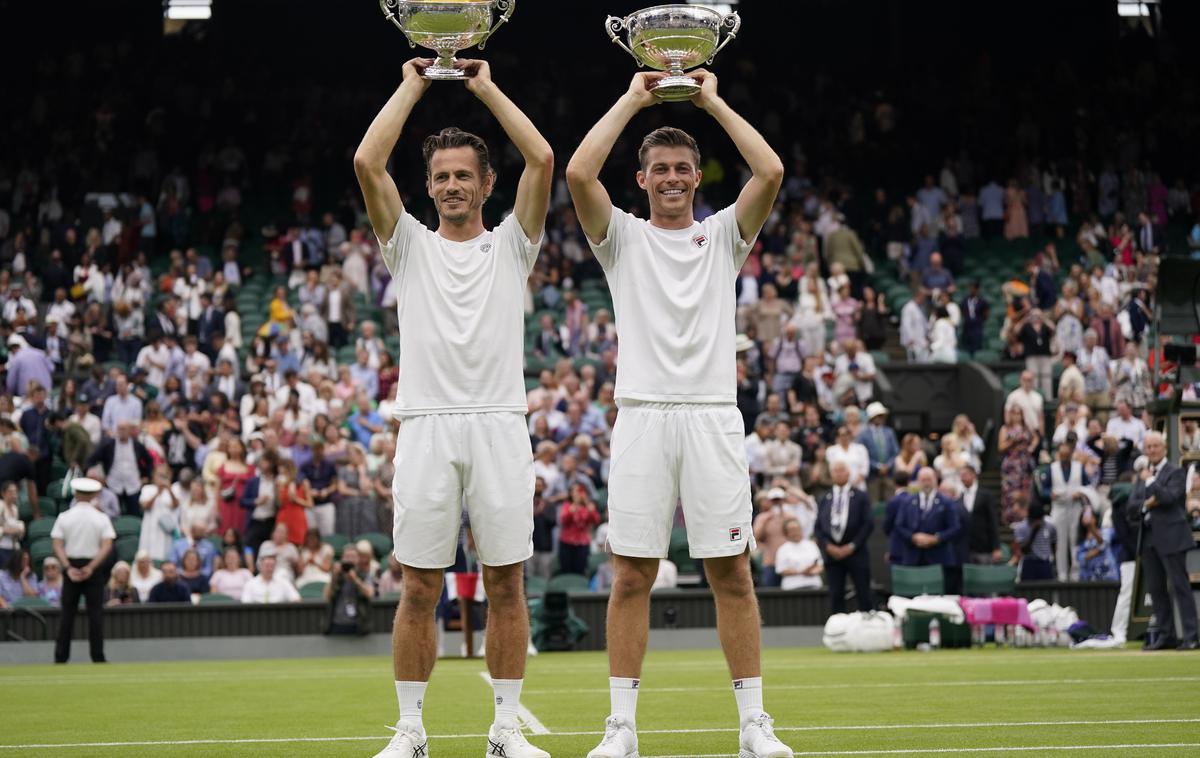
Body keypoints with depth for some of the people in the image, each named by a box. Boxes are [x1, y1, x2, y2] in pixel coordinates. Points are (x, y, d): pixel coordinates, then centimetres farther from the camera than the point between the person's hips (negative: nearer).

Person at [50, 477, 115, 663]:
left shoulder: (64, 517, 0)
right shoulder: (101, 519, -1)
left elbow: (57, 545, -8)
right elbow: (107, 546, -11)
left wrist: (68, 568, -13)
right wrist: (91, 567, -15)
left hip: (71, 565, 1)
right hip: (93, 567, -1)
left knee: (67, 612, 6)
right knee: (95, 612, 1)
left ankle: (61, 656, 3)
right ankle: (97, 656, -3)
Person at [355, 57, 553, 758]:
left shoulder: (511, 246, 12)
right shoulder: (411, 245, 13)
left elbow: (543, 159, -1)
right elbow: (367, 163, 1)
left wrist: (488, 88, 8)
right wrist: (412, 87, 8)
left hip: (500, 426, 0)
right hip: (426, 428, 0)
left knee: (506, 583, 1)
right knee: (420, 589, 0)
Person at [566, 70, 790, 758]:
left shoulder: (722, 235, 13)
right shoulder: (623, 237, 11)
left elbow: (770, 172, -3)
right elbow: (579, 173, -6)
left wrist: (713, 102, 5)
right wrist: (632, 101, 3)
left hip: (714, 415, 0)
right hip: (644, 415, 0)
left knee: (732, 573, 0)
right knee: (632, 576, -1)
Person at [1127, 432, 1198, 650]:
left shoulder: (1176, 472, -3)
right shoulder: (1142, 476, 17)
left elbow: (1170, 497, -19)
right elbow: (1131, 507, 11)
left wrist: (1150, 481, -11)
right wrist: (1145, 504, -8)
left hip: (1170, 537, -7)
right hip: (1149, 539, 7)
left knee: (1180, 587, -8)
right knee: (1156, 589, 9)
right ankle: (1165, 635, 16)